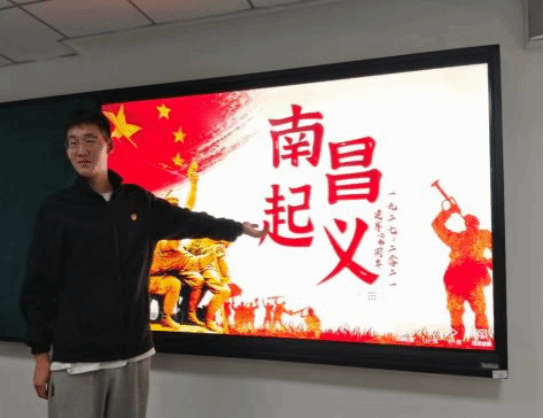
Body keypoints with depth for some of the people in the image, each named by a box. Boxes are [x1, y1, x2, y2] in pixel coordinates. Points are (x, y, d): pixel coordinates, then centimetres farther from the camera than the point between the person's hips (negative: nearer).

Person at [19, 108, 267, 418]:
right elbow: (38, 286, -2)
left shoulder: (139, 201, 5)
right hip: (75, 360, -3)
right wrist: (41, 354, -3)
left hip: (133, 354, 3)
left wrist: (239, 228, 29)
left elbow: (189, 221, 19)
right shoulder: (56, 209, -4)